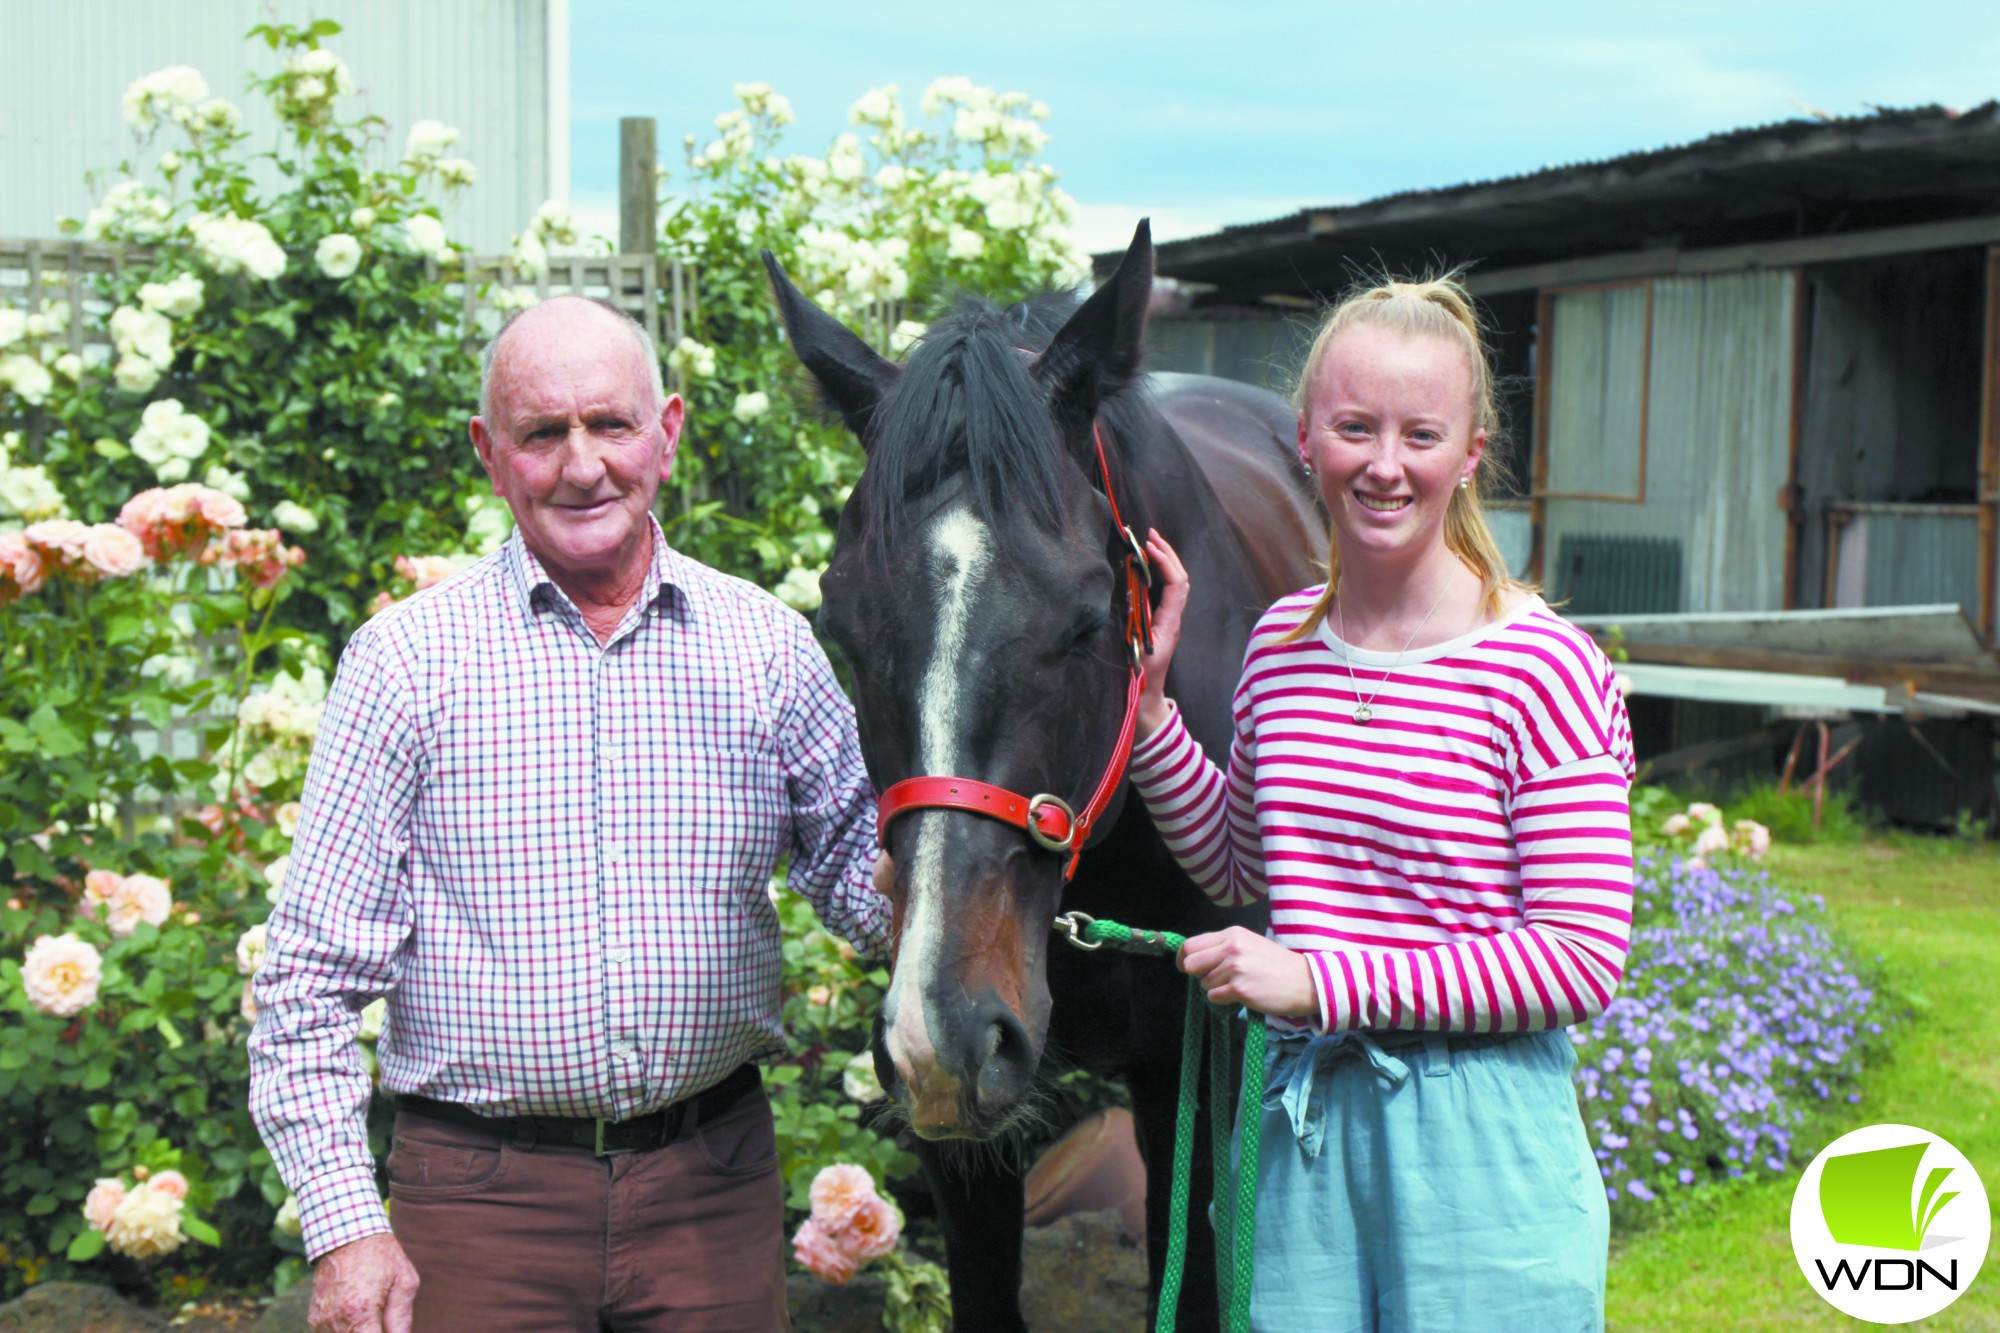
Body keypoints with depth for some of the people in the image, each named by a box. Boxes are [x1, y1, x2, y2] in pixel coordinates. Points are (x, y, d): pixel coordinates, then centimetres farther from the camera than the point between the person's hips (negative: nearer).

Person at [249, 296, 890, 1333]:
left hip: (713, 1186, 2)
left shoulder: (767, 646, 3)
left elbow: (867, 888, 4)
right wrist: (345, 1226, -9)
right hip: (481, 1197, -2)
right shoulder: (406, 660, -3)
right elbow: (311, 975, -3)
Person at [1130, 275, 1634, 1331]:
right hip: (1296, 1119, 5)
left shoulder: (1543, 669, -13)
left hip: (1481, 1136, -5)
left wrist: (1324, 980, -19)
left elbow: (1582, 959, -16)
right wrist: (1146, 700, 6)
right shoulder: (1281, 643, 6)